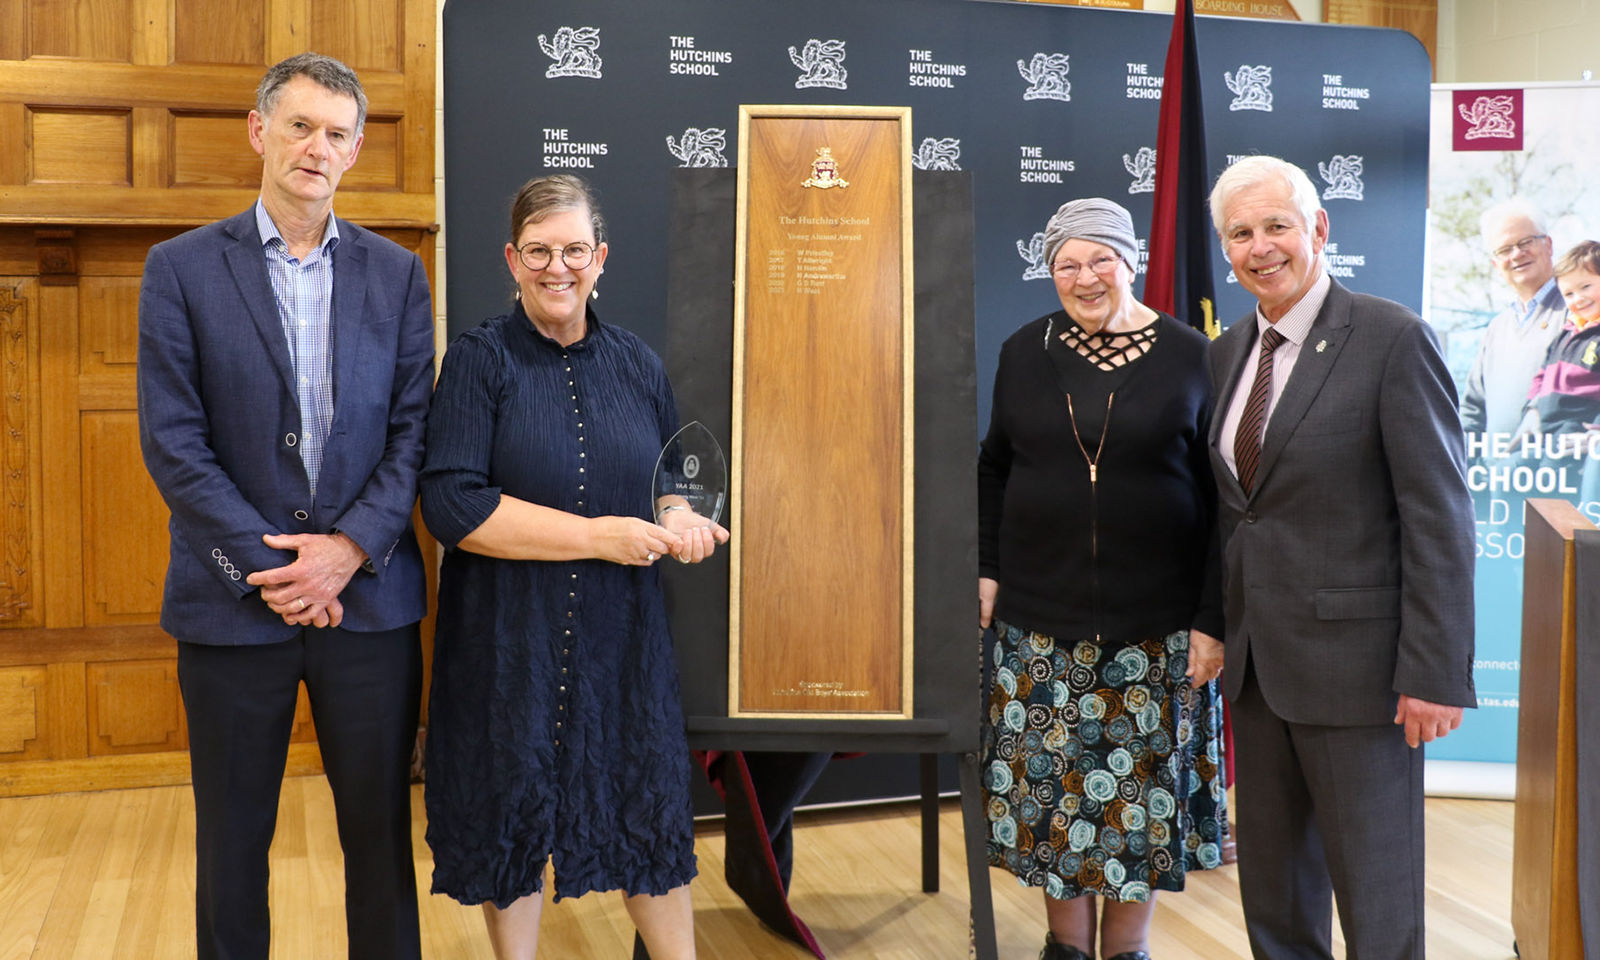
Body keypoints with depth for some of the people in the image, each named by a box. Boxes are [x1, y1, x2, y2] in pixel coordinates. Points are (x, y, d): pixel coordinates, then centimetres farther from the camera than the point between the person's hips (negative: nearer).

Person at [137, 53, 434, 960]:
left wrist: (349, 549, -11)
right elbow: (173, 442, -6)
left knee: (381, 826, 11)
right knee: (233, 836, 12)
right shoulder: (182, 268, 0)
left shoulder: (397, 272, 5)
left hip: (371, 594, 1)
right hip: (235, 602, -1)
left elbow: (415, 429, 1)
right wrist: (266, 568, -12)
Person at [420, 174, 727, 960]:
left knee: (649, 810, 9)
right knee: (512, 815, 10)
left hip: (621, 634, 3)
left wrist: (677, 518, -8)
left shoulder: (636, 364, 6)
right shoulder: (480, 360, -6)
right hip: (507, 638, -3)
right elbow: (452, 506, -16)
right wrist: (596, 535, -19)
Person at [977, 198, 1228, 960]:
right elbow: (994, 468, 13)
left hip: (1155, 622, -2)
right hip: (1041, 617, 2)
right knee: (1052, 782, 9)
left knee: (1140, 787, 8)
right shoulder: (1025, 352, 4)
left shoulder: (1189, 356, -4)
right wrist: (986, 569, 3)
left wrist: (1214, 619, -7)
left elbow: (1222, 500, -3)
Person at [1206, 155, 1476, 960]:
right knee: (1271, 879, 16)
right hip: (1256, 655, 7)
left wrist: (1435, 674, -17)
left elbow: (1439, 517, -14)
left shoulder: (1393, 340, -11)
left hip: (1354, 658, -6)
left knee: (1375, 891, 5)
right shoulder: (1229, 351, 10)